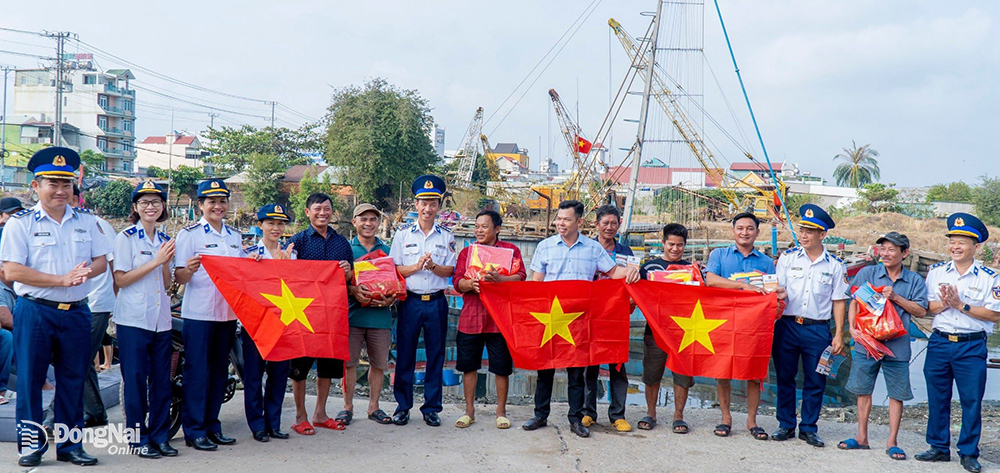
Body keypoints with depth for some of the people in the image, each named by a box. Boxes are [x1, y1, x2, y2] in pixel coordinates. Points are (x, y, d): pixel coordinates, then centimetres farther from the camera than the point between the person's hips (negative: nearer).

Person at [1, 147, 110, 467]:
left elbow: (101, 260, 11)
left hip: (77, 312, 4)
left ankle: (70, 445, 18)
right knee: (30, 380, 2)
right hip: (35, 312, -3)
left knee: (73, 381, 8)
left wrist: (87, 271, -14)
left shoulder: (86, 221, 10)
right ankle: (31, 444, 15)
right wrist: (62, 279, -18)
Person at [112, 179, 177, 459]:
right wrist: (156, 261, -14)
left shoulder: (164, 240, 14)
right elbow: (121, 279, -10)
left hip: (161, 318, 5)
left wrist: (166, 262, -5)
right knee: (136, 380, 0)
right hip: (133, 319, -5)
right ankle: (138, 438, 10)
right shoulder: (126, 237, -2)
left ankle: (160, 436, 16)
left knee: (162, 380, 7)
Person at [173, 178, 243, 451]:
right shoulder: (189, 233, -3)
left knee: (219, 371, 11)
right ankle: (194, 431, 4)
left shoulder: (234, 236, 15)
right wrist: (189, 269, -30)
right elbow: (178, 277, -8)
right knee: (197, 371, -3)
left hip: (228, 313, 6)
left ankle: (212, 426, 20)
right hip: (198, 313, -6)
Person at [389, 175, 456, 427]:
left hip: (437, 302, 1)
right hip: (410, 301, -1)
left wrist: (433, 266, -15)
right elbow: (393, 269, 2)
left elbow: (450, 270, 4)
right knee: (405, 354, 2)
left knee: (436, 355, 4)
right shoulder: (403, 235, 6)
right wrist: (417, 266, -13)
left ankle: (431, 408, 14)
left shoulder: (446, 236, 8)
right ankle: (402, 406, 14)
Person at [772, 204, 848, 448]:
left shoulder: (834, 265, 5)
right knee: (784, 377, 6)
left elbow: (839, 301, 6)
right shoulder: (788, 258, 5)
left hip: (818, 329, 0)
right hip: (787, 325, 1)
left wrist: (839, 334, 1)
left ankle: (808, 428, 16)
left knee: (815, 382, 4)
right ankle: (786, 425, 18)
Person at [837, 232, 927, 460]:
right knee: (863, 389, 9)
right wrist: (852, 327, -10)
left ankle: (892, 442, 14)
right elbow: (854, 302, 3)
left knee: (897, 394, 4)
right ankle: (862, 437, 21)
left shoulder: (915, 280, 4)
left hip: (897, 345, -1)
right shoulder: (867, 273, 4)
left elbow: (921, 311, -2)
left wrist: (896, 297, -13)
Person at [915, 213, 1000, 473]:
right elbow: (925, 307, 7)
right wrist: (943, 304, -13)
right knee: (937, 398, 9)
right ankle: (939, 448, 21)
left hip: (972, 347, -3)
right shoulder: (936, 272, 7)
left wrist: (961, 305, -15)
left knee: (972, 401, 0)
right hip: (939, 342, 3)